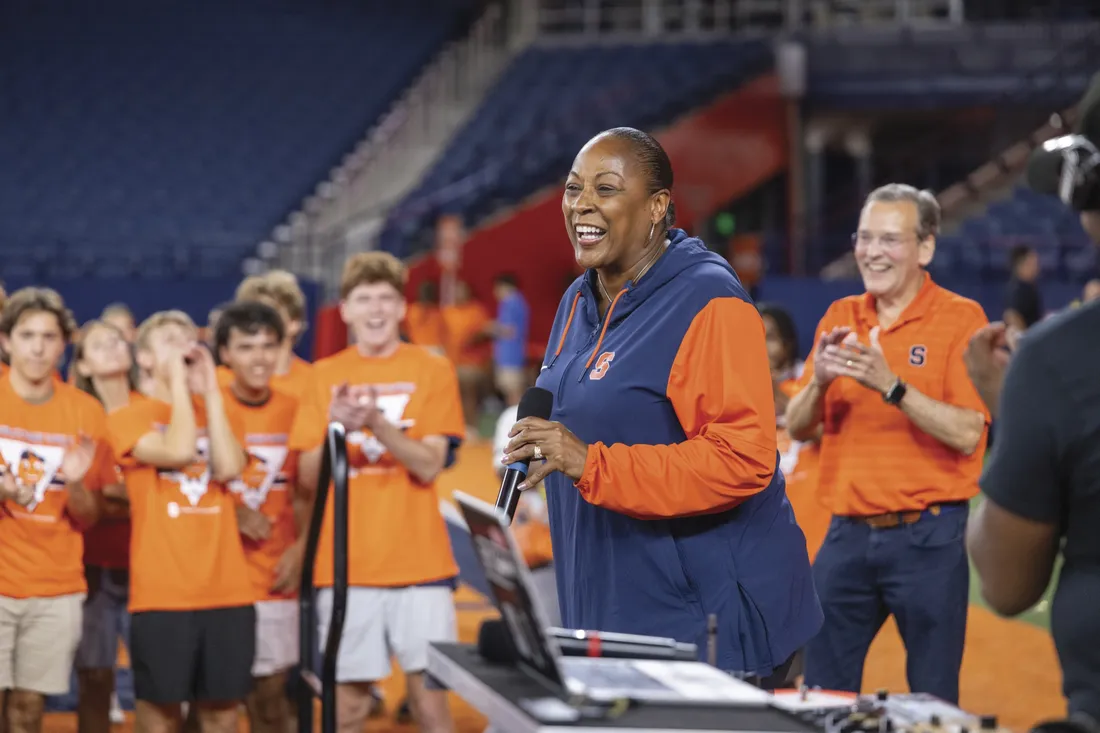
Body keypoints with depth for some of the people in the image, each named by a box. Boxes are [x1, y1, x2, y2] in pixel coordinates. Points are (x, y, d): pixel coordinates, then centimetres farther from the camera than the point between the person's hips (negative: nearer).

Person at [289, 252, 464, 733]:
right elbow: (308, 477, 4)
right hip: (344, 565, 2)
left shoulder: (432, 370, 3)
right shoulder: (324, 377, 8)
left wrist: (378, 425, -22)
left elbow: (429, 465, -6)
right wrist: (336, 430, -16)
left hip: (419, 562, -1)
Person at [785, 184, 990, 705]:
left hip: (927, 537, -4)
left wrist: (890, 386, -24)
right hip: (849, 532, 5)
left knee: (933, 698, 2)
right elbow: (798, 428, 8)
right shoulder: (840, 318, 10)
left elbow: (967, 435, -14)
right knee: (823, 692, 7)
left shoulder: (960, 319, -5)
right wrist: (819, 382, -12)